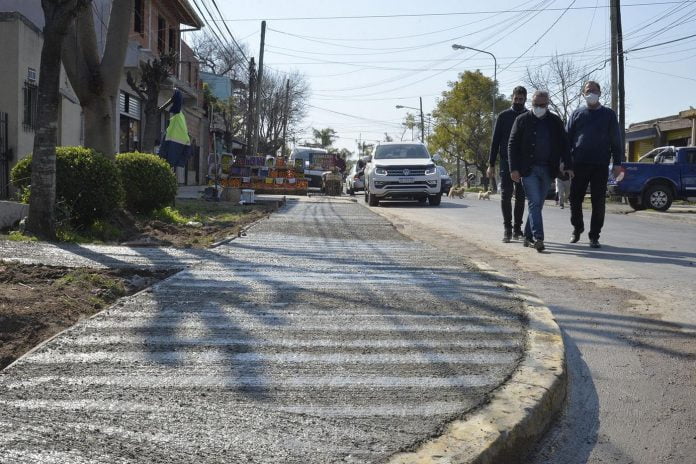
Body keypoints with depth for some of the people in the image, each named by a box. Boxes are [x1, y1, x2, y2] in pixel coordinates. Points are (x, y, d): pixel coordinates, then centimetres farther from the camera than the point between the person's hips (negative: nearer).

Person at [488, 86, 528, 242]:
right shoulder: (503, 116, 5)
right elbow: (495, 141, 4)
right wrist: (491, 164, -1)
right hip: (506, 162, -1)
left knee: (520, 196, 6)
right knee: (506, 195, -7)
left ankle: (517, 227, 14)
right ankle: (507, 228, -3)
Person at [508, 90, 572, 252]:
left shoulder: (555, 121, 10)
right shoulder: (522, 120, 1)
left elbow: (564, 145, 11)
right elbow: (512, 145, -2)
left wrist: (567, 166, 0)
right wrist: (514, 169, -10)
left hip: (547, 170, 3)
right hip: (528, 169, -3)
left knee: (537, 204, 8)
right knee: (534, 203, -12)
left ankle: (528, 236, 18)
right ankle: (538, 238, -17)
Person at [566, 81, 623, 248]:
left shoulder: (609, 114, 10)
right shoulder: (577, 114, 11)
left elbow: (616, 140, 8)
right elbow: (568, 138, 10)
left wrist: (617, 162, 0)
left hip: (601, 165, -1)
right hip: (579, 164, 1)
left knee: (598, 202, -1)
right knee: (575, 199, 3)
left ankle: (594, 236, 7)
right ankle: (577, 228, 25)